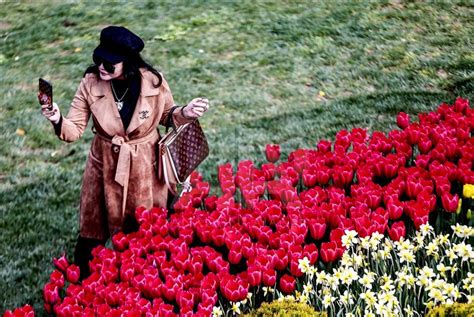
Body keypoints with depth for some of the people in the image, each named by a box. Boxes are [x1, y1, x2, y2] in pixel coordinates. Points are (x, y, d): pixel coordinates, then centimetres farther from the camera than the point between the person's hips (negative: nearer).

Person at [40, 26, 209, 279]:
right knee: (92, 233, 12)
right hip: (105, 167, 1)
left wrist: (185, 113, -19)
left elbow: (167, 114, 2)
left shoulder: (153, 82, -18)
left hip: (144, 168, 0)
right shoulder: (90, 83, -15)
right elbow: (74, 130, -11)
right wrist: (58, 120, -32)